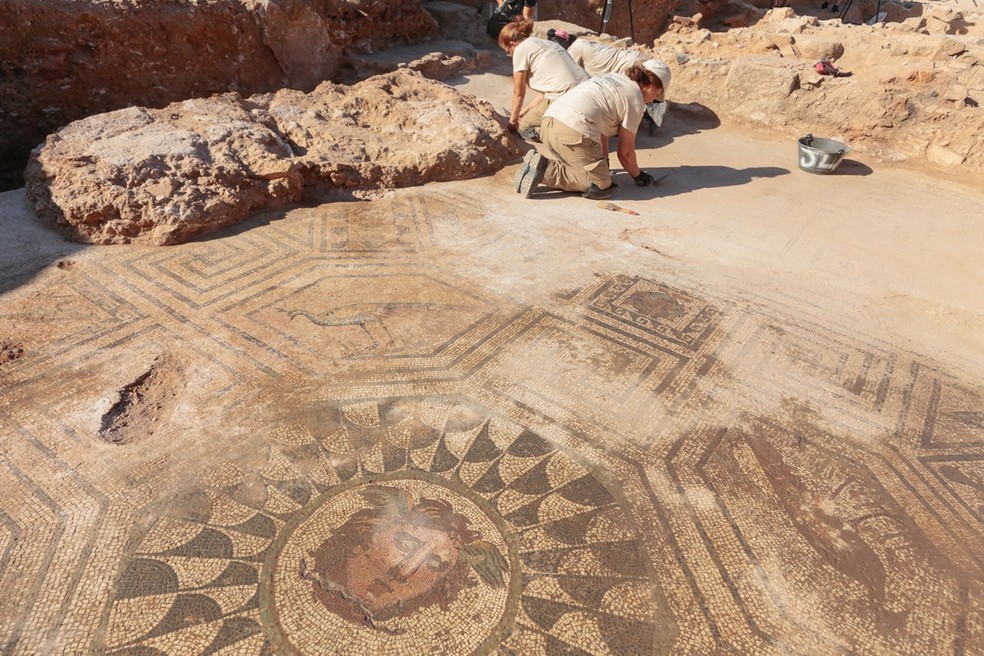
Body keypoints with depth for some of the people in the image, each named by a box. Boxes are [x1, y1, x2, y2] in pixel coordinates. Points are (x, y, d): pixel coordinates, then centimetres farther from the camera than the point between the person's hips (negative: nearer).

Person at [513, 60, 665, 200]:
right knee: (601, 186, 0)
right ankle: (547, 170, -12)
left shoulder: (613, 77, 28)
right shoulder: (636, 101, 5)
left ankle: (540, 162, 3)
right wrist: (638, 175, 24)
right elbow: (625, 152, 7)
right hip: (574, 132, -9)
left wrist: (604, 162, 36)